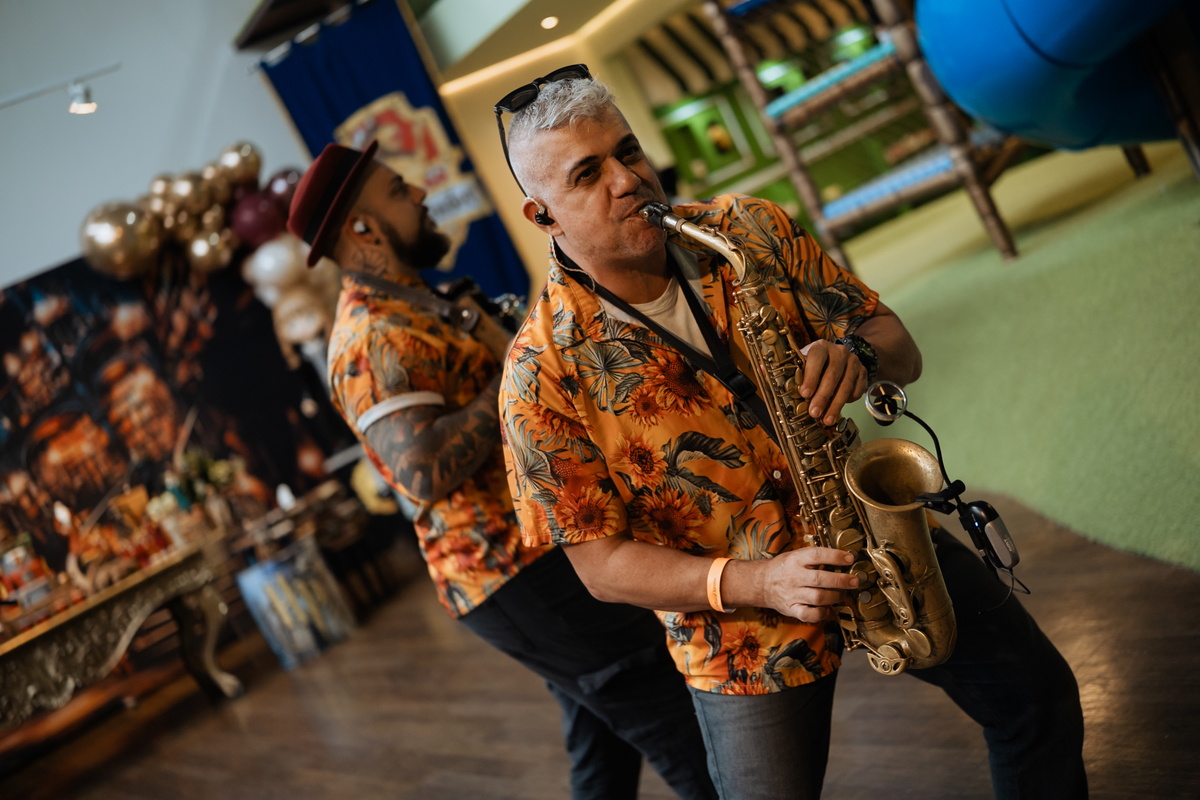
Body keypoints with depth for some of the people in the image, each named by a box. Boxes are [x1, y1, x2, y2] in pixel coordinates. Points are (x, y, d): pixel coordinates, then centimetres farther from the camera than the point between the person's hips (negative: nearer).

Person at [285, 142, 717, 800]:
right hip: (523, 573, -11)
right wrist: (514, 369, -19)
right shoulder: (372, 336, -16)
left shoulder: (412, 309, 18)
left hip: (541, 552, 11)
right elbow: (425, 472, -29)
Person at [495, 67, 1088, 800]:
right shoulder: (544, 373, -18)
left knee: (1040, 701, 14)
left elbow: (901, 350, -3)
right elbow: (601, 563, -14)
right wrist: (751, 582, -27)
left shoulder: (751, 230, -7)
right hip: (738, 626, -3)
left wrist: (856, 352, -27)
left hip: (872, 533, 4)